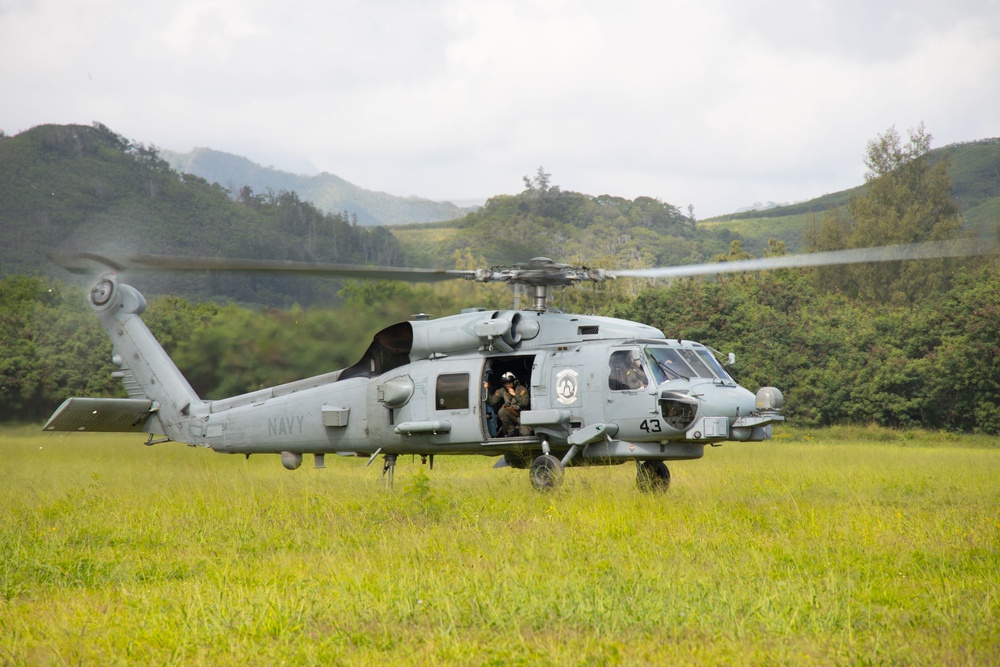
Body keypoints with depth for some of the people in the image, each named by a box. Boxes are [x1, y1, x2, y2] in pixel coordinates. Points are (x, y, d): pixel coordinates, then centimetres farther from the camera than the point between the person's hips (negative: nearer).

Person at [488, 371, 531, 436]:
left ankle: (519, 428, 11)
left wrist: (514, 394, -20)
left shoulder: (522, 389, -4)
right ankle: (511, 431, -12)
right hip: (511, 416, 3)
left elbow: (525, 403, -17)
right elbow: (492, 402, -3)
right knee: (501, 411, -31)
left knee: (526, 433, -28)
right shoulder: (502, 391, 4)